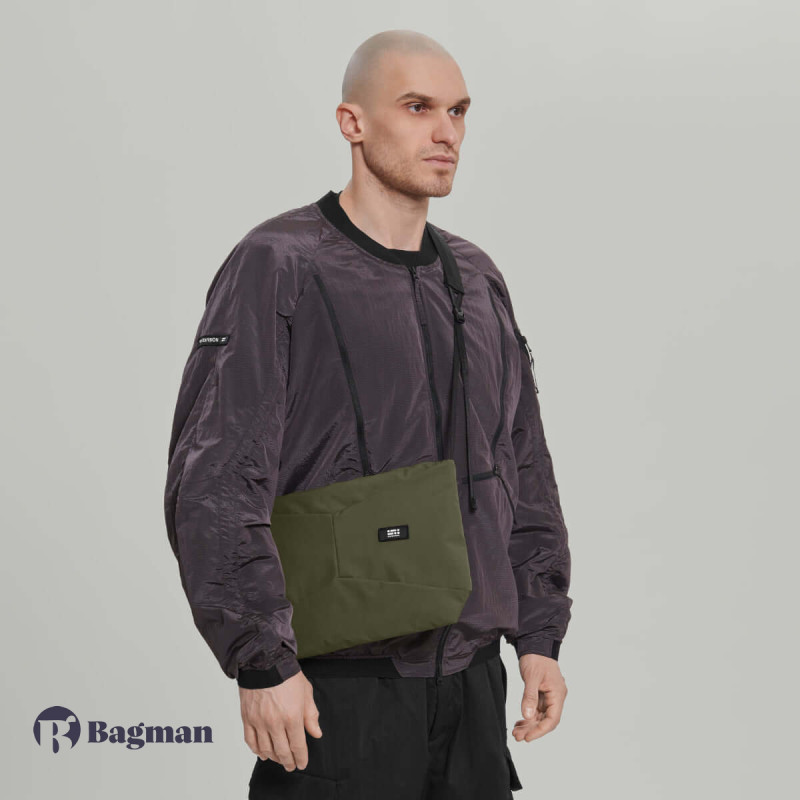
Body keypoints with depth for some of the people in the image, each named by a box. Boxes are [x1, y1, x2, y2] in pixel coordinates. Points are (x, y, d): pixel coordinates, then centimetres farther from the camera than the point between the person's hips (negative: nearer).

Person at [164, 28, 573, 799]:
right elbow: (211, 482, -14)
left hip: (472, 678, 6)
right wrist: (263, 664, -18)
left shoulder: (477, 279, 12)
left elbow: (525, 471, 18)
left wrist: (540, 636, 12)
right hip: (338, 687, -6)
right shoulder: (278, 267, -8)